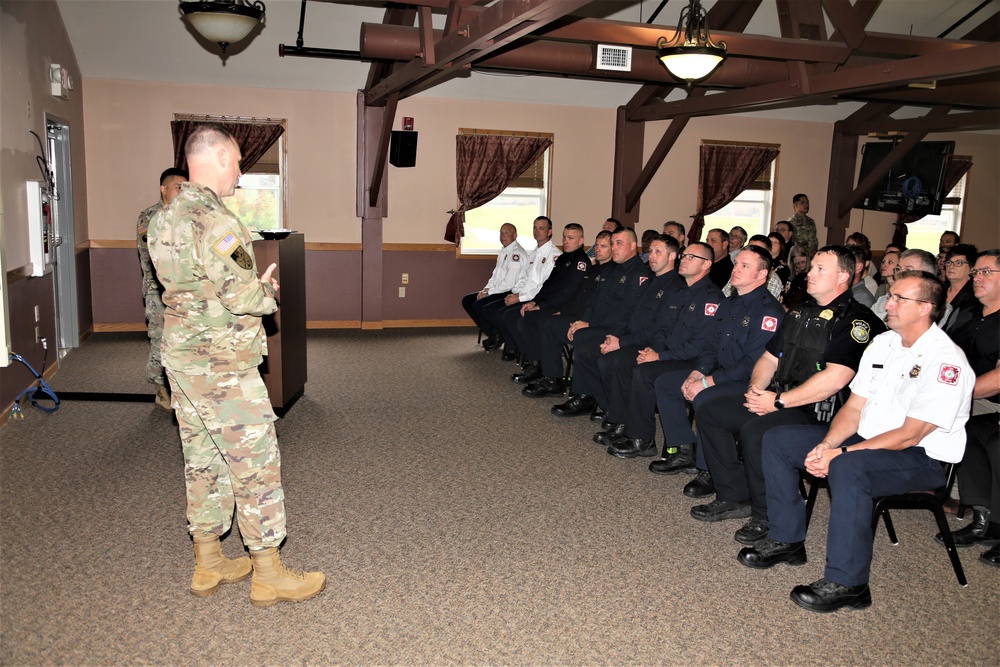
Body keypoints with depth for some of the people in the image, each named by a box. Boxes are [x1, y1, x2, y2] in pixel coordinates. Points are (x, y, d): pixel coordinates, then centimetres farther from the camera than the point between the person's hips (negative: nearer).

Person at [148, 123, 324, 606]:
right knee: (256, 464, 1)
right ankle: (269, 575, 11)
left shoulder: (165, 219, 10)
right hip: (221, 366, -9)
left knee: (203, 460, 17)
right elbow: (243, 297, -23)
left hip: (180, 357, 9)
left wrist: (254, 285, 7)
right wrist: (269, 293, -2)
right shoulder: (215, 222, -20)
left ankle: (208, 565, 28)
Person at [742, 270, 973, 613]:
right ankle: (787, 540, 7)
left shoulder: (946, 361, -18)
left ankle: (848, 583, -24)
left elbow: (910, 435, -22)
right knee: (777, 440, -2)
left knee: (848, 468, -38)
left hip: (922, 457, -8)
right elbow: (854, 407, 7)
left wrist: (841, 453, -24)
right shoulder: (882, 343, 8)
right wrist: (826, 445, -11)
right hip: (866, 440, 8)